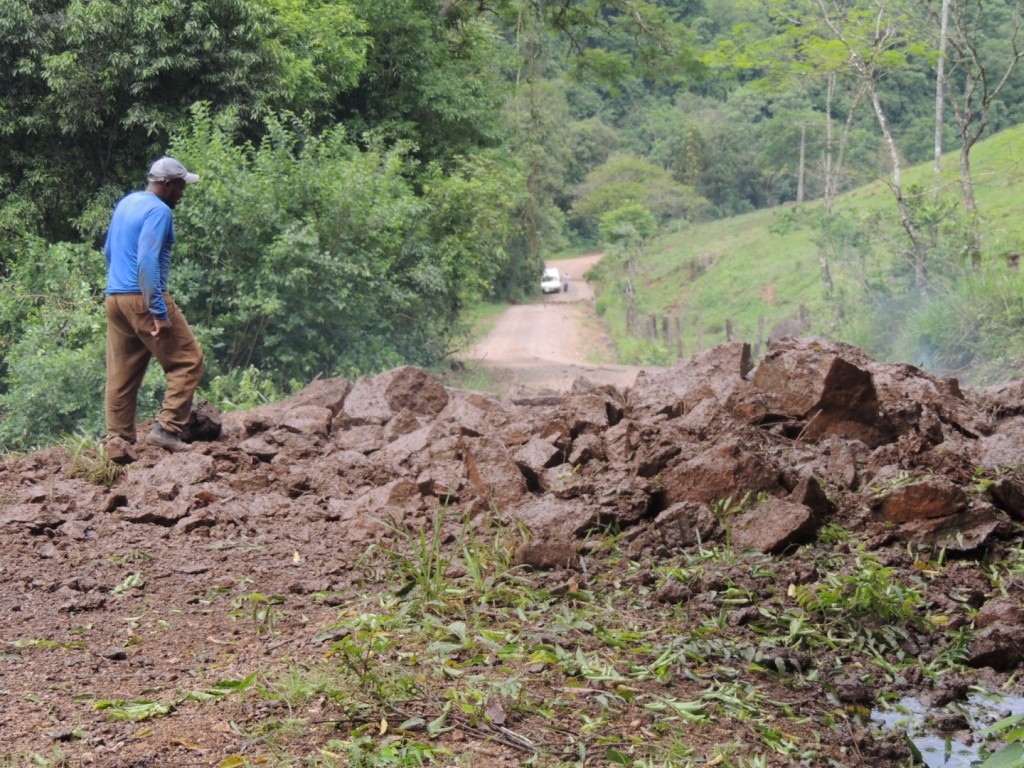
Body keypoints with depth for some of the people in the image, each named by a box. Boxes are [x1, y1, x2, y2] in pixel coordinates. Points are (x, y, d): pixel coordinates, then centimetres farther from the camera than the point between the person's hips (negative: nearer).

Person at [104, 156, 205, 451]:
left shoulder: (125, 203, 16)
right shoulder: (159, 211, -12)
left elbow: (108, 250, 25)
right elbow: (147, 262, -21)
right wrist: (159, 312, -21)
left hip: (114, 297, 9)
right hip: (142, 298, -9)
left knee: (121, 375, 10)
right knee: (188, 362, -3)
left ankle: (118, 439, 10)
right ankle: (167, 428, -11)